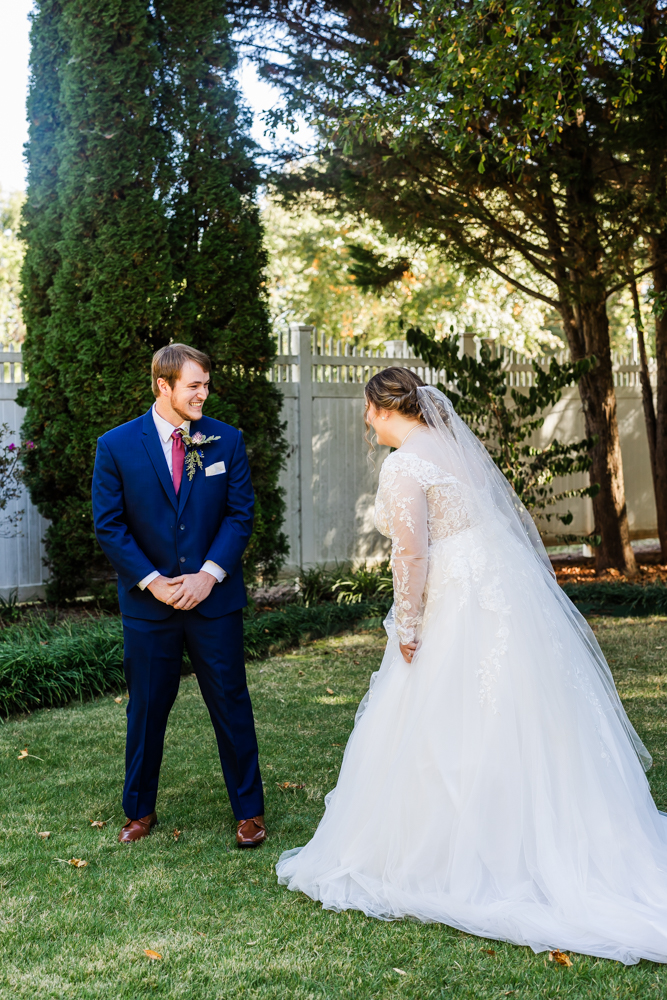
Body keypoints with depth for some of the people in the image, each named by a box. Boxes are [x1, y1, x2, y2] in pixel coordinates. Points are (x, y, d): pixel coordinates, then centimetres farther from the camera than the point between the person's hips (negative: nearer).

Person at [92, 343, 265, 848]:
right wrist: (152, 581, -12)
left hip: (215, 597, 1)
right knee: (146, 709, 11)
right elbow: (109, 525, -4)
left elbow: (241, 513, -1)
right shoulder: (116, 446, -4)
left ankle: (249, 809, 21)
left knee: (232, 704, 6)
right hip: (148, 600, 0)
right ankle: (140, 811, 28)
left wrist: (208, 574, -12)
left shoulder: (227, 440, 0)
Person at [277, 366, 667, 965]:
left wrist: (406, 627, -9)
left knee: (446, 733, 2)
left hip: (461, 611, -9)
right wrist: (537, 591, 25)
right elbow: (514, 514, 18)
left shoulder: (403, 466, -13)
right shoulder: (459, 444, 13)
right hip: (513, 593, 9)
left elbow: (412, 554, -19)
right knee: (528, 727, 14)